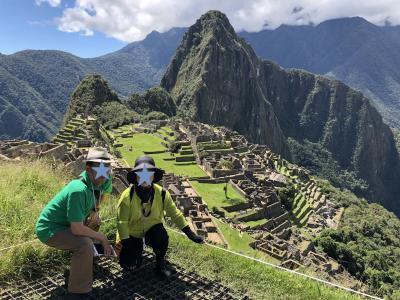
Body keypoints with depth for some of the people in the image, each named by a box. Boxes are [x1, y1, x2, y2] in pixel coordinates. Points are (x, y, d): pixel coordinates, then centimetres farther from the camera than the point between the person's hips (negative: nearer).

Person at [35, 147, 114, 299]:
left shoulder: (102, 181, -9)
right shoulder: (79, 190, -33)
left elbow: (104, 192, 17)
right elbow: (76, 229, -33)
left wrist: (95, 210, 3)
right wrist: (102, 237, -20)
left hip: (64, 223, 9)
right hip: (48, 229, -9)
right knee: (84, 244, -28)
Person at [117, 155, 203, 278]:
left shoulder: (162, 194, -16)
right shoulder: (127, 196, -22)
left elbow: (175, 214, -7)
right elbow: (122, 222, -18)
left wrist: (190, 233, -10)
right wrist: (127, 246, -22)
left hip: (152, 228, 1)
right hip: (132, 233, -1)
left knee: (161, 237, -33)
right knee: (128, 264, -14)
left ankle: (160, 262, -2)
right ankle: (138, 248, 21)